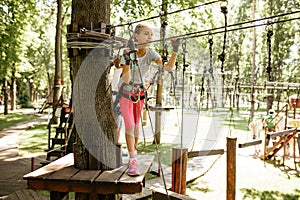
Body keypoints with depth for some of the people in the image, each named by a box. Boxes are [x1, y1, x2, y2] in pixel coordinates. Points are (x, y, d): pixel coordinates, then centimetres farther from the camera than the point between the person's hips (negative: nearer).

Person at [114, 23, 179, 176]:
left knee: (136, 125, 8)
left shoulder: (150, 53, -13)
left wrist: (175, 50, -38)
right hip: (125, 91, -4)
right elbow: (126, 80, -30)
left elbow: (168, 67, -26)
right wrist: (128, 61, -44)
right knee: (130, 125, -12)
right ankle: (133, 161, -9)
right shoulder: (128, 52, -24)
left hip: (140, 91, 4)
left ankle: (134, 152, 28)